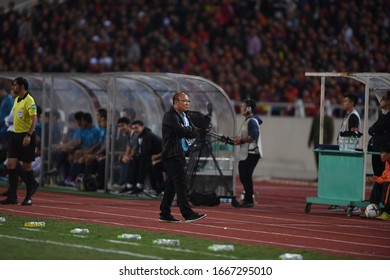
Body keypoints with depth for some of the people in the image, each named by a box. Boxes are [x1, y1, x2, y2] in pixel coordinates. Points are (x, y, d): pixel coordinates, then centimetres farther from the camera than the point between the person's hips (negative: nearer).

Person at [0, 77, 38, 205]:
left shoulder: (29, 100, -13)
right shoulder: (16, 100, 13)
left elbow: (34, 119, -21)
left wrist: (28, 135, -28)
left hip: (26, 136, -8)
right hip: (15, 135, 8)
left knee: (27, 166, 0)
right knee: (11, 164, -2)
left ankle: (28, 197, 9)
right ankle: (12, 196, -2)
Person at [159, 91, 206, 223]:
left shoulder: (184, 116, 18)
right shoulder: (170, 116, -11)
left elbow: (194, 133, 11)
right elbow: (182, 131, -22)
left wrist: (186, 131, -9)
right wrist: (189, 130, -2)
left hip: (179, 154, 9)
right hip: (172, 155, -9)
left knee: (172, 184, 10)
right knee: (180, 183, -13)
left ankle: (164, 214, 15)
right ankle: (187, 214, -18)